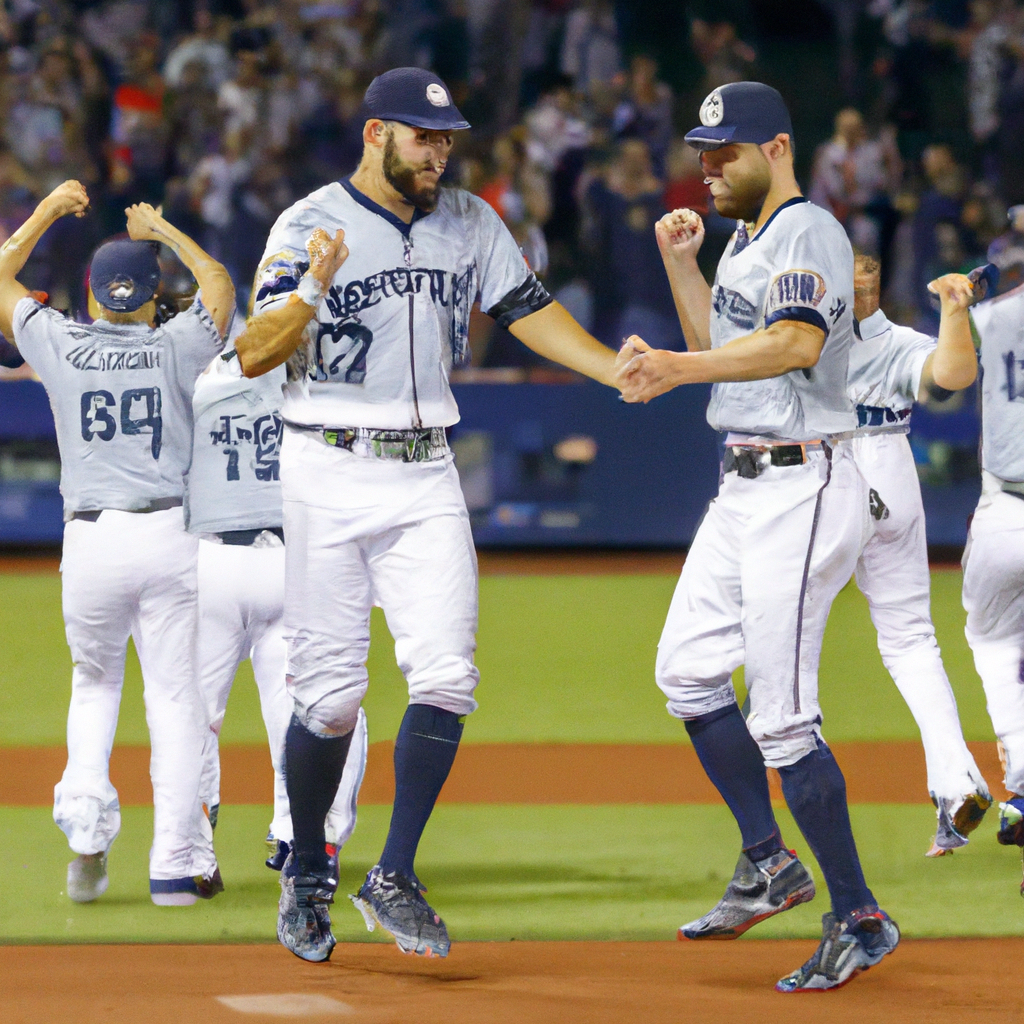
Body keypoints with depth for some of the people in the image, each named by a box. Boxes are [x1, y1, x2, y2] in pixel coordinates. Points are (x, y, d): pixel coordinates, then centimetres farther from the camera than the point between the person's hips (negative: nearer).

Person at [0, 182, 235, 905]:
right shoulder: (178, 349, 1)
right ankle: (176, 864, -1)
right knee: (175, 696, 2)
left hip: (90, 541, 1)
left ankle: (86, 820, -1)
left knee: (94, 682, 20)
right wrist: (163, 232, 32)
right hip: (170, 537, -1)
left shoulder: (61, 348, 2)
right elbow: (218, 281, 21)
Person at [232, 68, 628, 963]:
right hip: (331, 474, -4)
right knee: (331, 692, -1)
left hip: (427, 477, 4)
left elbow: (529, 312, 11)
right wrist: (313, 288, -31)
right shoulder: (309, 226, -7)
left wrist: (619, 370, -2)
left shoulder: (470, 222, 8)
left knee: (446, 677, -10)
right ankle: (306, 879, 18)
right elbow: (253, 358, -14)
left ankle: (395, 879, -3)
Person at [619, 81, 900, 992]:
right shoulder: (747, 240, 15)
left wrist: (678, 367, -43)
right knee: (688, 671, 12)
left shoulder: (808, 233, -15)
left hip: (801, 489, -10)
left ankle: (858, 918, -2)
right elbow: (721, 344, 26)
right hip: (744, 486, 10)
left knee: (781, 717, -10)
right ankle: (769, 865, 22)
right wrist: (680, 263, 12)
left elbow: (797, 343, -32)